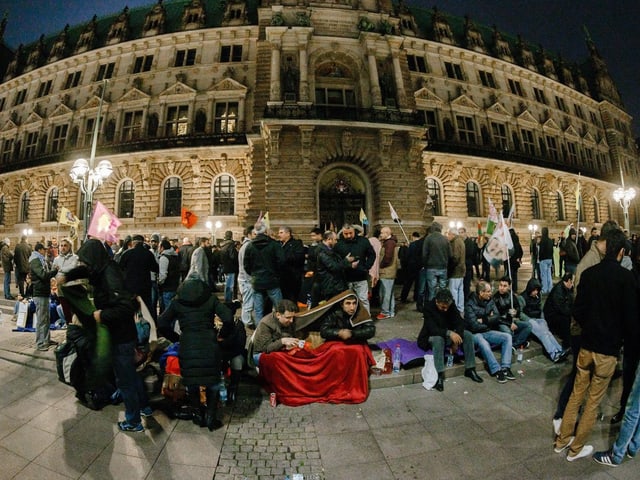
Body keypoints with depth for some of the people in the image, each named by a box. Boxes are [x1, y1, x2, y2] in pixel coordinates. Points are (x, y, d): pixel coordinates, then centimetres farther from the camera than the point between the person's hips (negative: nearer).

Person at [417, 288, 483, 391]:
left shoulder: (451, 306, -9)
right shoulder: (428, 307, -23)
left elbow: (460, 322, -12)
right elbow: (432, 329, -30)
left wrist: (456, 341, -27)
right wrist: (449, 333, -45)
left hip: (449, 334, 5)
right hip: (432, 336, -5)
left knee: (468, 335, -17)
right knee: (438, 339, -38)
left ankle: (470, 369, -9)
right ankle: (439, 375, -35)